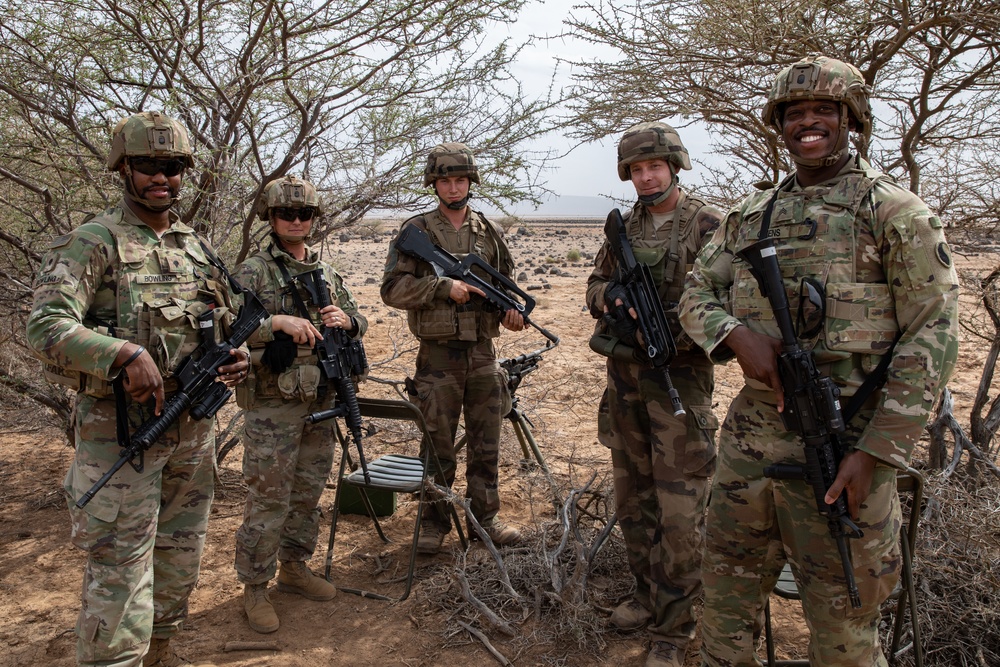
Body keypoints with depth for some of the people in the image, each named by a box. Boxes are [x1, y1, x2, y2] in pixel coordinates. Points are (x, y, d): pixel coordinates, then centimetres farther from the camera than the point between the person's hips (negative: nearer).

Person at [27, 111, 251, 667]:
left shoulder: (197, 247, 11)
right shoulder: (94, 242, -8)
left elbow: (227, 324, 19)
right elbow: (46, 326, -20)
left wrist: (238, 356, -3)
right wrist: (125, 355, -33)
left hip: (194, 428, 7)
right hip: (121, 429, -6)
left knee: (181, 559, 19)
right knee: (122, 573, -2)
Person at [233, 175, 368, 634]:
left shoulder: (327, 273, 11)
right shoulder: (253, 273, -6)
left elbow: (360, 321, 16)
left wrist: (345, 320, -6)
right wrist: (278, 321, -29)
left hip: (321, 402, 6)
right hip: (273, 405, -6)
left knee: (308, 494, 16)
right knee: (268, 501, 1)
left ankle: (294, 567, 33)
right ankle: (255, 588, 15)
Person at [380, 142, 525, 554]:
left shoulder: (488, 232, 9)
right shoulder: (417, 231, -3)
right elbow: (393, 288, -10)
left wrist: (512, 308, -5)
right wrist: (445, 287, -19)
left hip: (483, 353, 4)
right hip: (438, 355, -4)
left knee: (486, 446, 12)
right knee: (438, 449, 7)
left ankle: (485, 519, 26)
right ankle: (434, 524, 22)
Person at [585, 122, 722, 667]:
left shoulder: (708, 225, -7)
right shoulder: (623, 227, 11)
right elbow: (595, 284, 17)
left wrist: (675, 324, -25)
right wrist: (611, 296, -6)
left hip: (679, 379, -6)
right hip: (624, 377, 6)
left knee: (680, 514, -2)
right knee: (632, 500, 16)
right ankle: (648, 595, 34)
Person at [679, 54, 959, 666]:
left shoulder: (895, 212, -5)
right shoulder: (750, 215, 11)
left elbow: (932, 336, -9)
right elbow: (697, 296, 11)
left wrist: (877, 452, -17)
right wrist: (738, 335, -13)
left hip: (843, 447, -5)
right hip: (751, 434, 5)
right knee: (727, 585, 17)